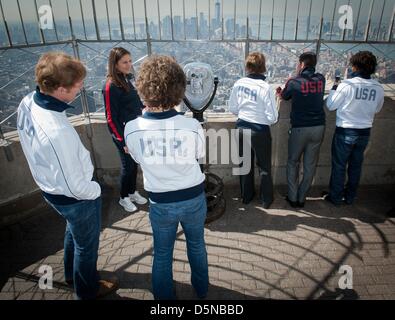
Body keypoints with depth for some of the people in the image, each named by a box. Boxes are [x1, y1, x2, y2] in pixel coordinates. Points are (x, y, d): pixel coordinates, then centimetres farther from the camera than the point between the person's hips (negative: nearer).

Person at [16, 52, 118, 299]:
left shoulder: (27, 103, -13)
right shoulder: (58, 132, -40)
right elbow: (77, 187, -31)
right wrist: (96, 189, -10)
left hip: (51, 187, 8)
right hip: (75, 198, -8)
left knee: (73, 231, 34)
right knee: (86, 244, 20)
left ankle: (72, 273, 60)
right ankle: (88, 289, 49)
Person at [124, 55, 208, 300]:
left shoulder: (132, 129, -20)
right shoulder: (192, 126, -23)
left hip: (160, 203, 0)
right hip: (193, 198, 1)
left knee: (162, 254, 23)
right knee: (197, 245, 27)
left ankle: (165, 296, 45)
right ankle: (201, 290, 51)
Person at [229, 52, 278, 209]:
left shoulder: (238, 84, -6)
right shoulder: (265, 87, -19)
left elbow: (232, 109, 3)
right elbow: (272, 118, -18)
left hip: (242, 128, 4)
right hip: (260, 131, -4)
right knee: (264, 167, 14)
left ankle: (246, 196, 34)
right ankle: (266, 200, 27)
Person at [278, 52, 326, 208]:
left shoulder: (294, 82, -8)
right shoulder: (321, 79, 3)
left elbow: (283, 96, 10)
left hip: (299, 128, -3)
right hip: (318, 127, 3)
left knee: (293, 163, 12)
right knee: (310, 165, 10)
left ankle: (292, 198, 14)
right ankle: (301, 198, 18)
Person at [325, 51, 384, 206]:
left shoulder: (347, 85, -17)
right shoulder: (378, 88, -3)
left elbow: (330, 105, -8)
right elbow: (377, 109, 11)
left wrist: (334, 90, 7)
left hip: (345, 132, -4)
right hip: (364, 132, 4)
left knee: (339, 165, 9)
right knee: (356, 165, 17)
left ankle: (335, 197, 18)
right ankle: (350, 197, 30)